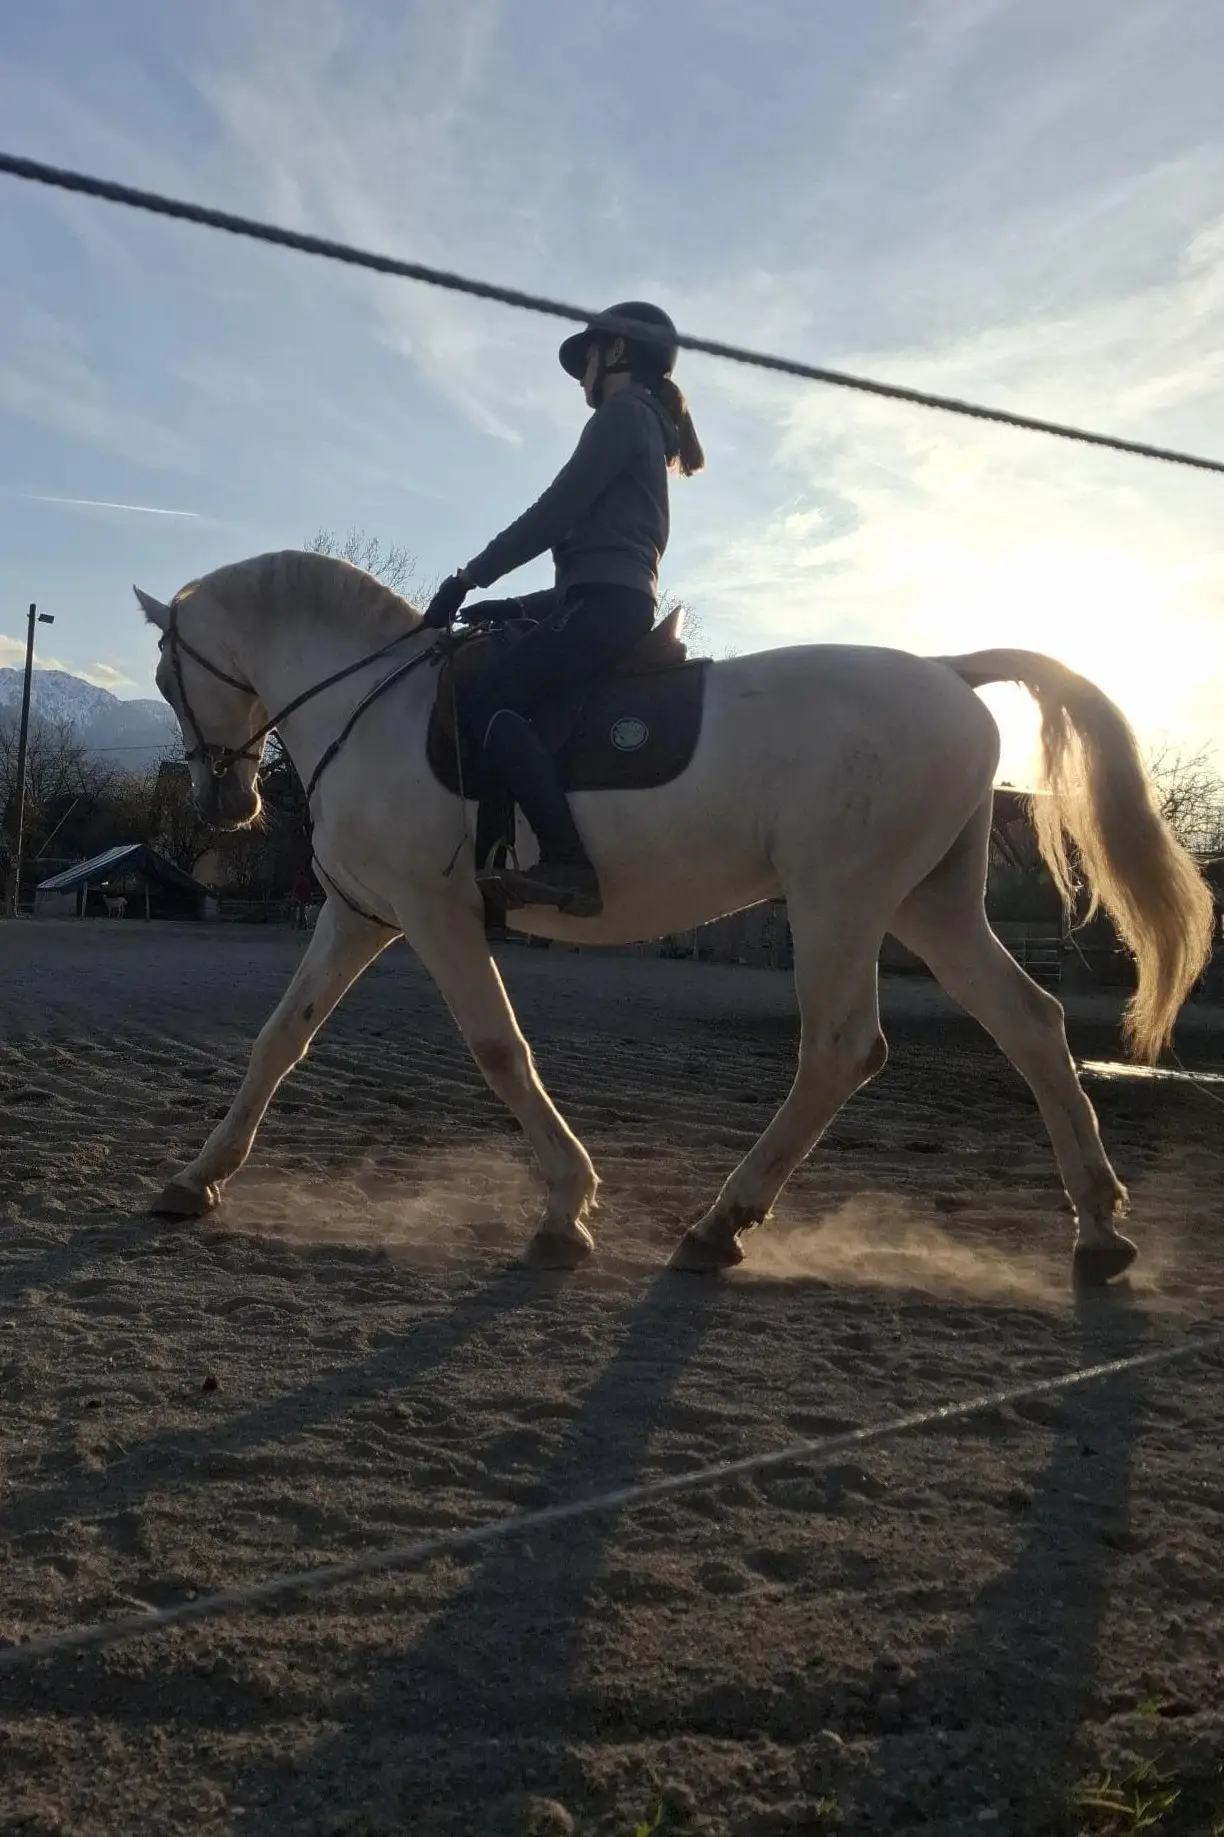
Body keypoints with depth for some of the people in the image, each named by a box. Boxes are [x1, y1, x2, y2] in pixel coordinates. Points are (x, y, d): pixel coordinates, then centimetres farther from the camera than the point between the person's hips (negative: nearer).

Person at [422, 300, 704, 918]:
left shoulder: (623, 412, 1)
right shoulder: (647, 428, 30)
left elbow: (554, 512, -10)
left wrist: (467, 578, -4)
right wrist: (518, 606, 22)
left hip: (604, 605, -10)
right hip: (616, 605, 10)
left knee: (482, 699, -23)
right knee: (497, 697, 12)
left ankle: (568, 866, -34)